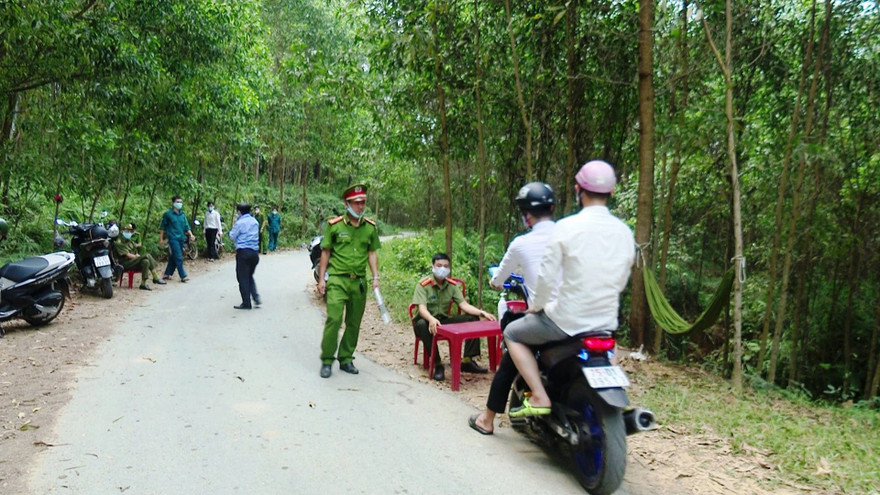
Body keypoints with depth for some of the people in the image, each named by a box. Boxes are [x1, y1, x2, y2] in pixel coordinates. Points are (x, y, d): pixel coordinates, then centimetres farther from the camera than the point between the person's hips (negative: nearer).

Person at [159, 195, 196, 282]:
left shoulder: (182, 214, 11)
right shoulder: (168, 214, -3)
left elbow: (186, 226, 11)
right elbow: (162, 227, 2)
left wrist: (191, 235, -4)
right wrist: (161, 239, 1)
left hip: (181, 238, 6)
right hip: (173, 238, -6)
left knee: (174, 257, 11)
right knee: (178, 257, -12)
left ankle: (167, 274, 23)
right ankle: (183, 276, -12)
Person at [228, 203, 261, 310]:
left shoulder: (239, 223, -9)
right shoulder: (255, 221, 10)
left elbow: (232, 236, -1)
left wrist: (233, 228, 16)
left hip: (243, 252, -6)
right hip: (255, 252, 6)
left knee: (243, 278, 2)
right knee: (250, 276, 19)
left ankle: (246, 303, 3)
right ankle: (256, 297, 3)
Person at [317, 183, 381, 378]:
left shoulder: (371, 227, 8)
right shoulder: (334, 225, -2)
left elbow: (372, 253, 13)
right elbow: (325, 252, 3)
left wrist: (376, 277, 4)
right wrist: (321, 278, 0)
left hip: (359, 281, 4)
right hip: (337, 280, -4)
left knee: (354, 323, 9)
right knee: (334, 319, -12)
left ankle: (346, 359, 22)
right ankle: (326, 361, 0)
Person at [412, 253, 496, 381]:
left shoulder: (452, 285, -1)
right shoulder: (423, 285, -16)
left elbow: (464, 305, -7)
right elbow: (422, 308, -28)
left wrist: (482, 313, -24)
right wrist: (432, 319, -50)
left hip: (444, 320, 5)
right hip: (427, 320, -5)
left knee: (473, 319, -13)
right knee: (422, 325, -40)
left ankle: (468, 361, -13)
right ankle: (437, 365, -31)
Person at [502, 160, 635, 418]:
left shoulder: (567, 227, -15)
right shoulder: (625, 232, 1)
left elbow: (547, 275, -13)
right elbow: (620, 281, 10)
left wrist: (536, 306, 5)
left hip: (567, 321, -5)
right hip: (607, 323, 6)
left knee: (512, 334, 16)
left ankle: (539, 397, 5)